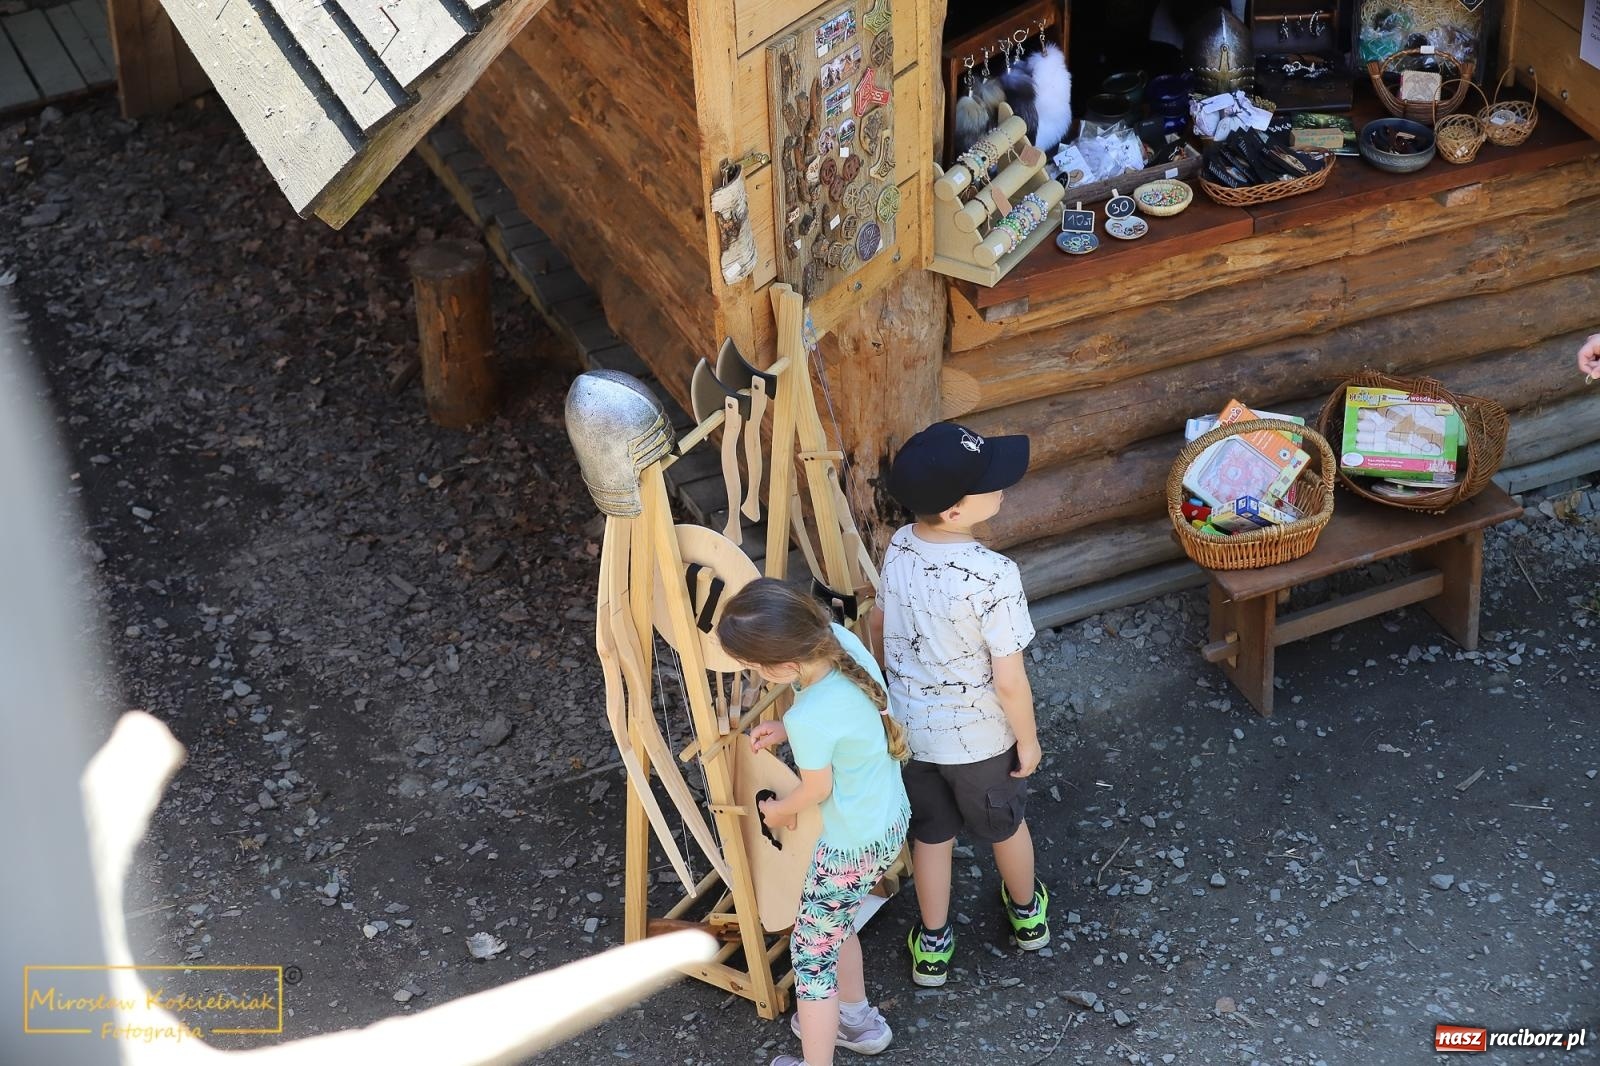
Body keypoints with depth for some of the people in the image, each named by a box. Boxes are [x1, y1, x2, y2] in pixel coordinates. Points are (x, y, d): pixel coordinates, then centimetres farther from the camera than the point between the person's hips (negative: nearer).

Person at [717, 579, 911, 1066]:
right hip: (892, 820, 8)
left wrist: (779, 811, 6)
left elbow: (816, 791, -14)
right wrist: (786, 730, 1)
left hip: (853, 847, -8)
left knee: (812, 951, 10)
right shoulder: (841, 638, -15)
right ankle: (858, 1019, 48)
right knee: (834, 921, 29)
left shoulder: (810, 719, -35)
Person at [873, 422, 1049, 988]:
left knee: (931, 832, 25)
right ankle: (1026, 911, 51)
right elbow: (1010, 681, -25)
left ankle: (932, 945, 41)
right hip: (980, 736, -4)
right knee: (1004, 825, 25)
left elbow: (878, 625, 3)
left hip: (910, 727, 4)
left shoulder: (899, 548, -15)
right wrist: (1028, 739, -7)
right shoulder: (994, 576, -33)